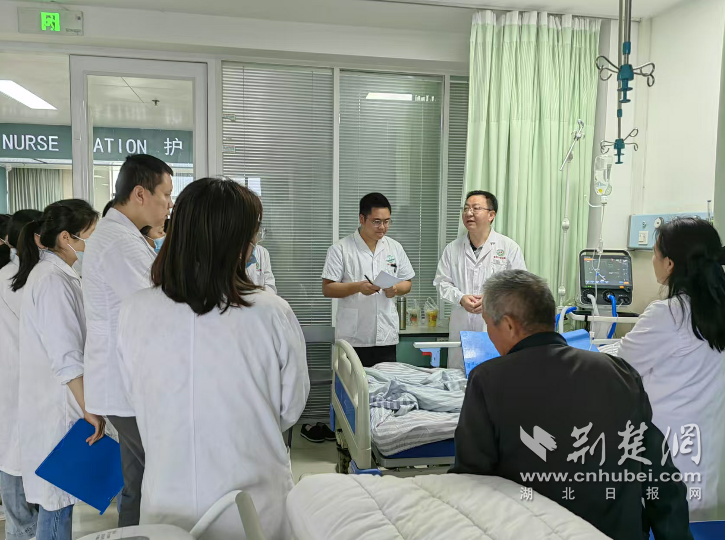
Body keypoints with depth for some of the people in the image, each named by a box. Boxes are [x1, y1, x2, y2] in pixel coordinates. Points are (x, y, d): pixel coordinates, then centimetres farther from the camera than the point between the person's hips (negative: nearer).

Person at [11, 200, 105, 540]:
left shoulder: (50, 273, 11)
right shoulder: (54, 282, -19)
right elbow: (67, 359, -23)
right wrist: (90, 410, -19)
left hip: (55, 405, 9)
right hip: (59, 409, -9)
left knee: (59, 495, 17)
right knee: (57, 498, 2)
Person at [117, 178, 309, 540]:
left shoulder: (134, 314, -15)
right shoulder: (273, 315, -20)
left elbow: (136, 400, 1)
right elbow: (291, 410, -6)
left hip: (168, 507, 2)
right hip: (254, 511, -1)